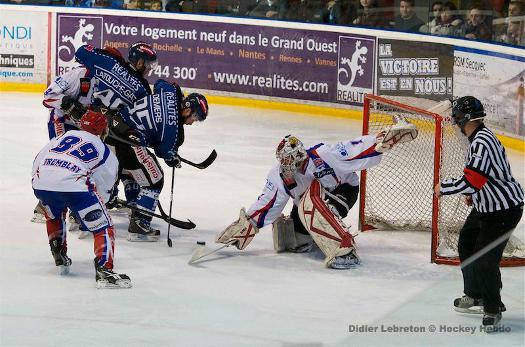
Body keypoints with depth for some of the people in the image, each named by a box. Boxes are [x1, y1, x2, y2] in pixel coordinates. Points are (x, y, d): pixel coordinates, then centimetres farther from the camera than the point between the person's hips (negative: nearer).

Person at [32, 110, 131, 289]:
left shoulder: (65, 136, 28)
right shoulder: (107, 155, 18)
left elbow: (38, 160, 27)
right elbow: (103, 190, 18)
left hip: (41, 185, 5)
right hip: (74, 187, -5)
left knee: (54, 216, 37)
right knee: (104, 229, 3)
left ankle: (59, 258, 39)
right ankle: (104, 271, -13)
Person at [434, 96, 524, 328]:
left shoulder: (481, 142, -26)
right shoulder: (481, 137, 7)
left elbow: (471, 182, -30)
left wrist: (443, 187, -17)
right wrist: (473, 195, 21)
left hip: (504, 210, -11)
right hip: (486, 207, 11)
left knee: (484, 259, -11)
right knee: (466, 245, 19)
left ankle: (493, 308, 4)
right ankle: (475, 294, 36)